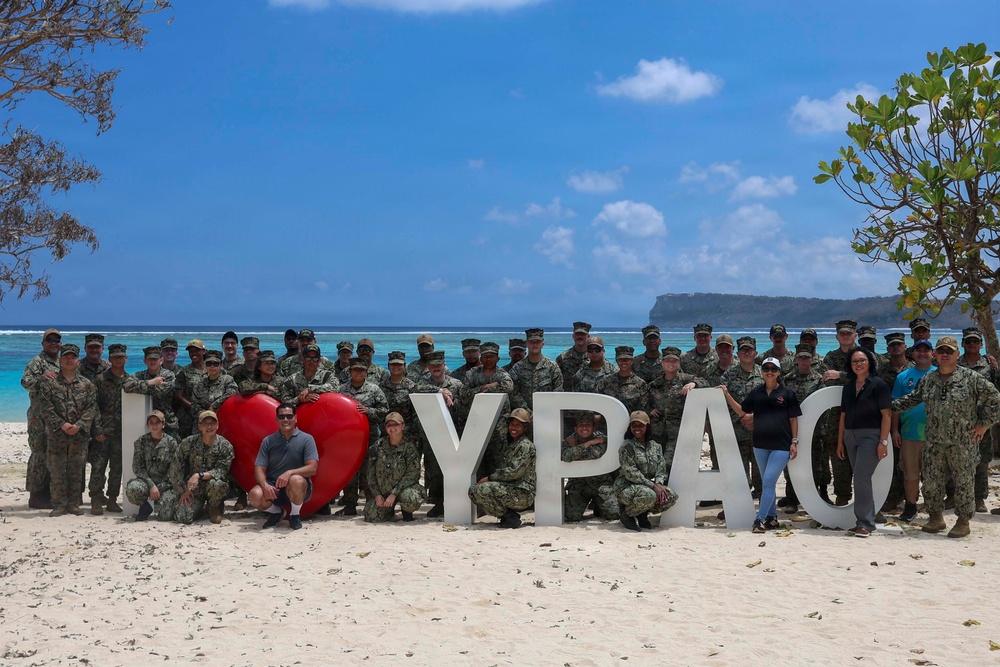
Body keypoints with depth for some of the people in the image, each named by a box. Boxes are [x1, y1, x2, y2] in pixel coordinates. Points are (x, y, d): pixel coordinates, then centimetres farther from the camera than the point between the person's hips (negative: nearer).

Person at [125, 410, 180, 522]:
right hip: (147, 481, 1)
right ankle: (146, 506, 0)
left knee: (165, 515, -21)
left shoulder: (171, 442, -1)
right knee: (132, 488, -34)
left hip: (166, 484, -1)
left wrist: (159, 488, -12)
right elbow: (137, 467, -3)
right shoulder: (141, 441, 2)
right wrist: (151, 485, -16)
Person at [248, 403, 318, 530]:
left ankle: (295, 515, -7)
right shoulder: (268, 441, 8)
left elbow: (312, 468, -11)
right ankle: (275, 512, 7)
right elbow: (259, 469, 2)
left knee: (296, 480, -38)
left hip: (298, 490, -2)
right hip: (273, 488, 3)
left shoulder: (306, 439, 0)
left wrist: (290, 473, -27)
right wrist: (265, 485, -20)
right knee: (255, 495, -30)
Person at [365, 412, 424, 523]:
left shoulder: (410, 447, -9)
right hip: (381, 490, 4)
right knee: (372, 518, -14)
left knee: (411, 499, -37)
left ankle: (406, 512, 2)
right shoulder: (379, 445, 3)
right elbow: (371, 472, 5)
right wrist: (376, 494, -6)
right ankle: (390, 509, 21)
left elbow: (412, 474, -16)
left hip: (403, 488, -3)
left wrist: (394, 494, -21)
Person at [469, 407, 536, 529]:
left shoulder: (526, 446, -9)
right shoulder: (509, 445, 20)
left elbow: (515, 471, -18)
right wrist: (489, 478, -1)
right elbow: (502, 469, 18)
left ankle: (510, 517, -10)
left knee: (480, 489, -25)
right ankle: (508, 513, 4)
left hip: (522, 493, -9)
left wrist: (490, 478, -12)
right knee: (473, 490, 3)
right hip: (510, 489, 9)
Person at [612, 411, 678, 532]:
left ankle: (642, 513, 6)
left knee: (671, 497, -15)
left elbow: (661, 467, 4)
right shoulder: (627, 446, -10)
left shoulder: (655, 446, 11)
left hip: (648, 485, 6)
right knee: (649, 495, -36)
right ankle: (625, 512, -7)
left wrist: (659, 483, -18)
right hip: (626, 487, -6)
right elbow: (630, 473, -18)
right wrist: (652, 486, -23)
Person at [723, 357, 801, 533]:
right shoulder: (756, 392, 7)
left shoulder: (787, 393, -1)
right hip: (760, 444, 5)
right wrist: (727, 395, 2)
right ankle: (772, 518, 21)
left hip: (781, 446, -5)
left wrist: (794, 442, -4)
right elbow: (742, 411, 12)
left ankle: (760, 519, -11)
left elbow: (793, 419, 2)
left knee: (769, 481, -12)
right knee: (767, 483, 12)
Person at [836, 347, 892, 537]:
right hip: (850, 436, 6)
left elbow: (886, 414, -9)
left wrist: (883, 441, -15)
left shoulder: (877, 384, -4)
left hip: (870, 435, -6)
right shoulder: (849, 386, 14)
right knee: (861, 479, 10)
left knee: (861, 477, -14)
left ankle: (865, 523, -9)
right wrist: (840, 441, 14)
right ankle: (867, 521, 18)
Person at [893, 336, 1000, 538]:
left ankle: (963, 522, 13)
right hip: (934, 443, 4)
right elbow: (912, 399, 22)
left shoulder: (970, 378, -5)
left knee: (964, 482, 2)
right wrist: (890, 406, 15)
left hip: (963, 443, -4)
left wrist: (984, 423, -2)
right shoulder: (927, 379, 9)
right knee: (931, 481, 7)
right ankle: (936, 518, 22)